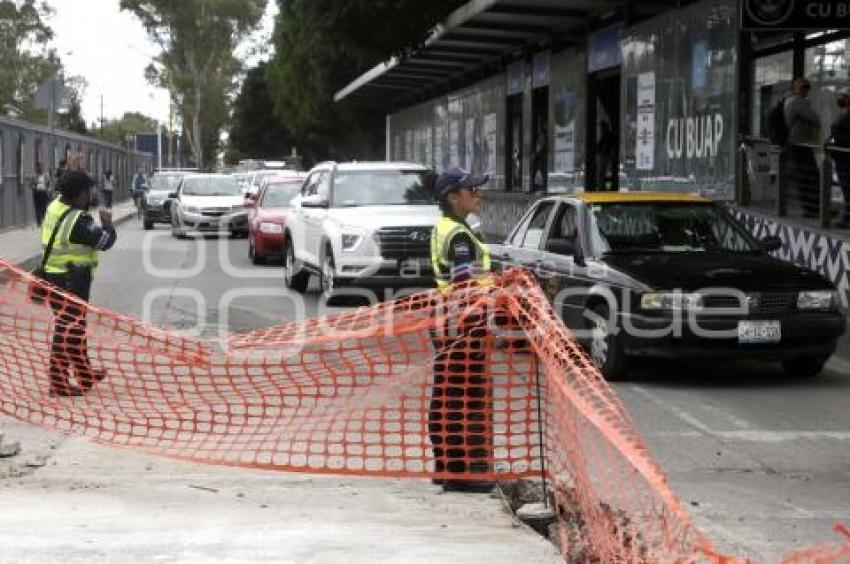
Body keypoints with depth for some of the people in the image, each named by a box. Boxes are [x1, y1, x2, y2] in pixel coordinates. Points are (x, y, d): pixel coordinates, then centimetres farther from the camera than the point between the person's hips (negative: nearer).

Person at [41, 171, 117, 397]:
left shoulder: (55, 206, 2)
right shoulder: (79, 220, -21)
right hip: (72, 281, -9)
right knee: (67, 330, -2)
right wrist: (107, 223, 2)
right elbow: (105, 241, -17)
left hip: (53, 276, 9)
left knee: (75, 326, 20)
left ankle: (84, 374, 32)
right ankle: (59, 383, 3)